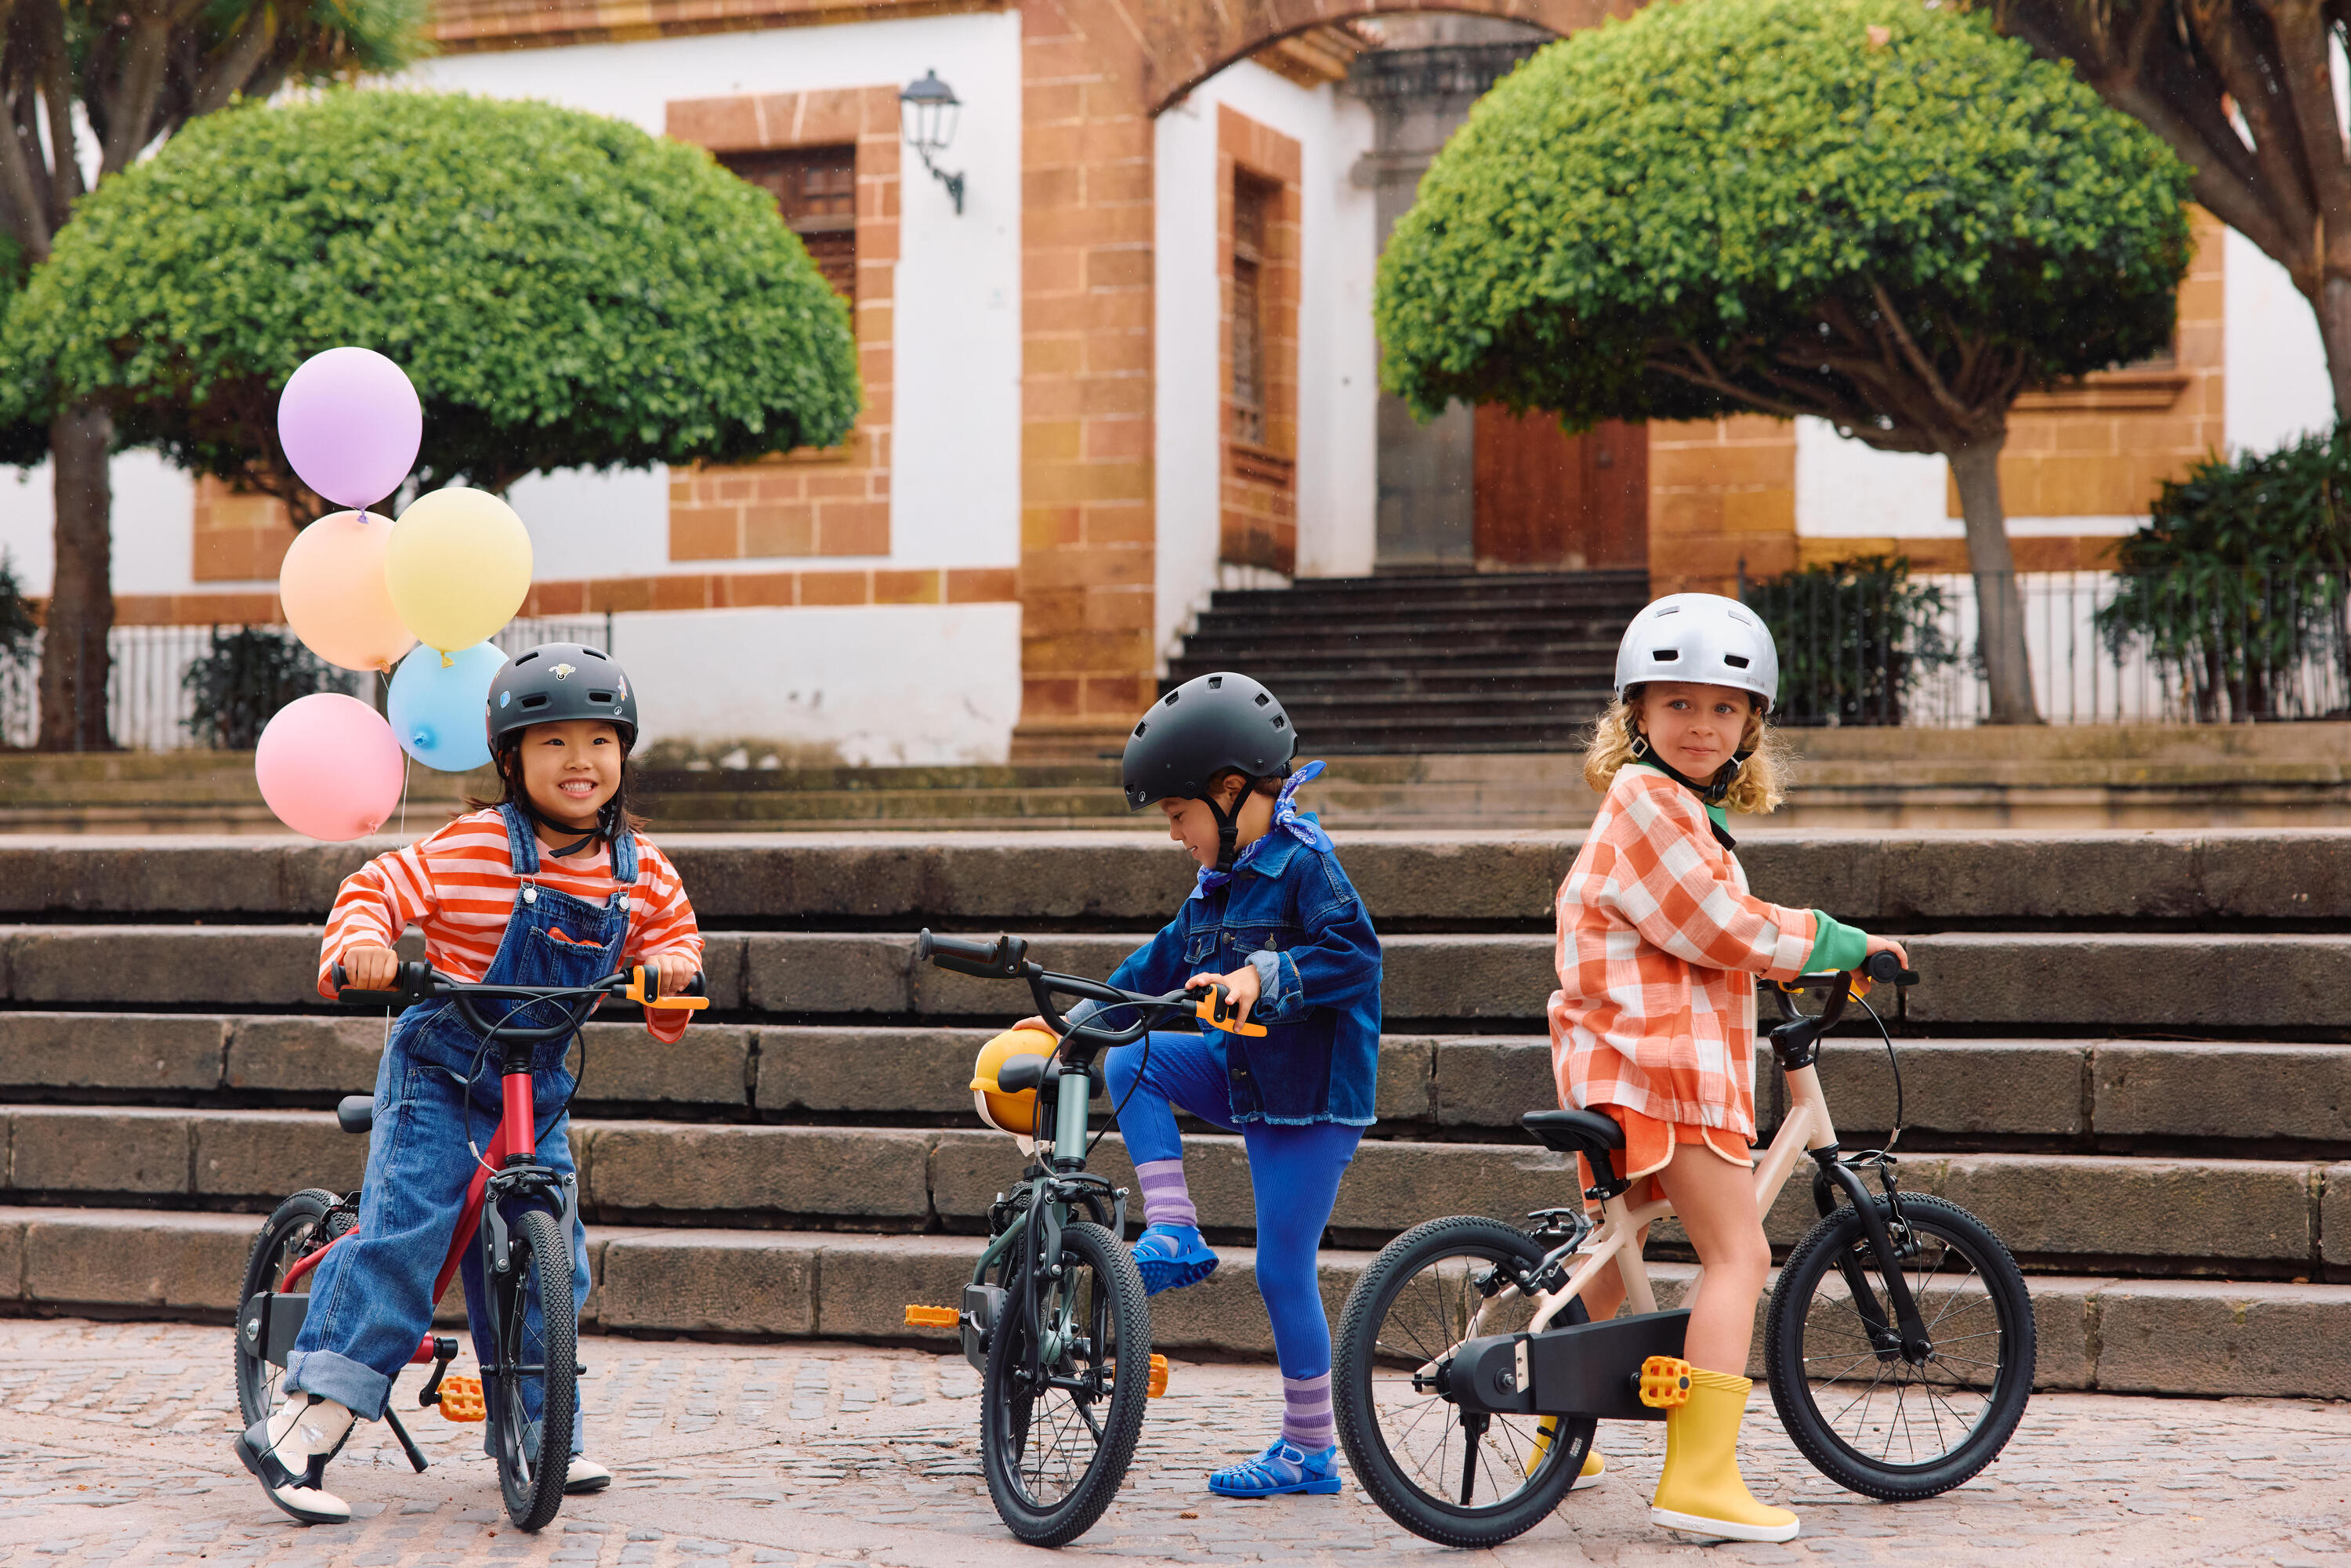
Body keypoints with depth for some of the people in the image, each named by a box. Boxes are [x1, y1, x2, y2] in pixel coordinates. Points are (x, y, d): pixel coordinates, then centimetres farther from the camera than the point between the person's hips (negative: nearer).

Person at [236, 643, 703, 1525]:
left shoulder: (639, 869, 1)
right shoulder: (469, 850, -14)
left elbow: (670, 926, 13)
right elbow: (374, 889, -10)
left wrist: (671, 962, -9)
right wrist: (361, 944, -30)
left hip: (537, 1088, 5)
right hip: (441, 1076, -5)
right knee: (402, 1231, -19)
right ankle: (304, 1422, -20)